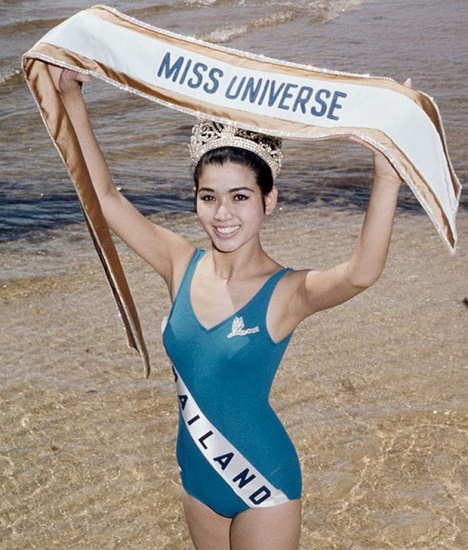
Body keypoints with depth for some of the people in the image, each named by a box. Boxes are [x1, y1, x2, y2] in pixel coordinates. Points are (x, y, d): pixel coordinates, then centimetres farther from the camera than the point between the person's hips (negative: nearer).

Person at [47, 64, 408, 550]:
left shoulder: (287, 293, -19)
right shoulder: (183, 267, -7)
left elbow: (361, 272, -40)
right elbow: (104, 196, -5)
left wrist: (387, 176, -51)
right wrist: (71, 98, -7)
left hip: (263, 484, -5)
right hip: (198, 477, 5)